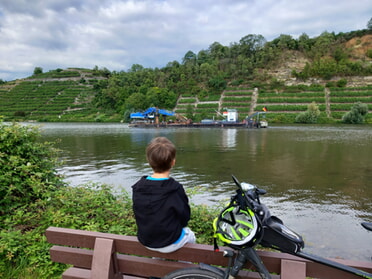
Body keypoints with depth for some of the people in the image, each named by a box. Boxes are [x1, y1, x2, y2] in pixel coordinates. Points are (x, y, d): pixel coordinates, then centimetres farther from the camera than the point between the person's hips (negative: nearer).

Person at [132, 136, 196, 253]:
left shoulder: (137, 188, -13)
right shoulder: (176, 189, -26)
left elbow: (139, 215, 0)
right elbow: (184, 218, -14)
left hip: (145, 241, 4)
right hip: (170, 243, -4)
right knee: (190, 235, 27)